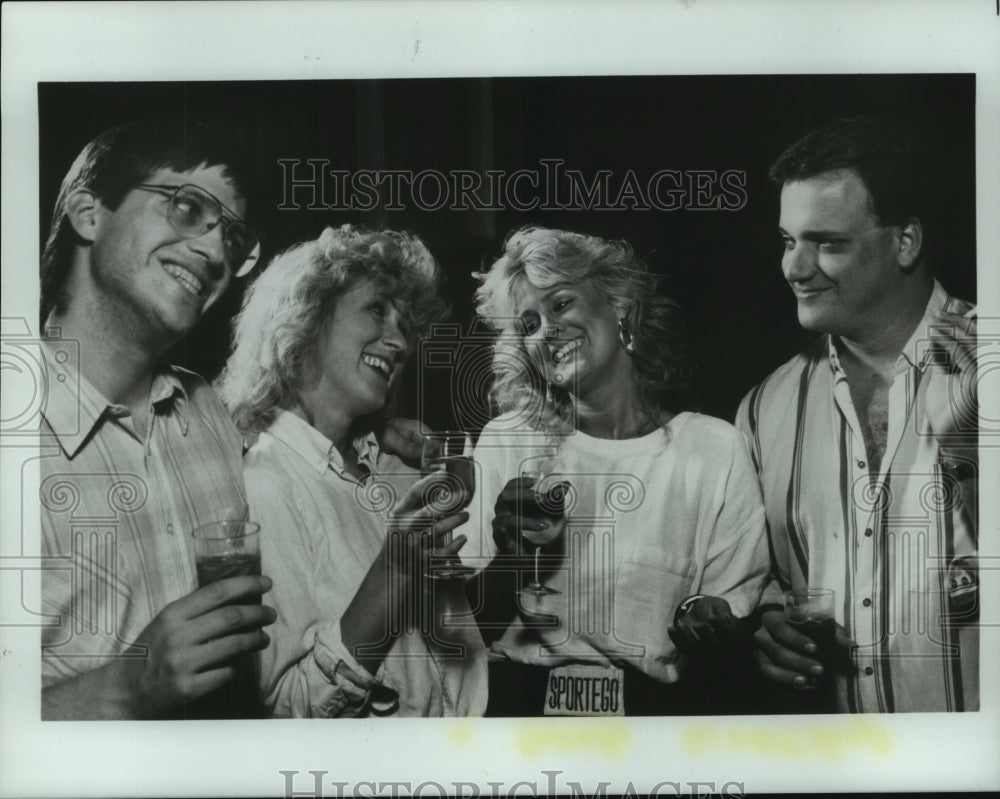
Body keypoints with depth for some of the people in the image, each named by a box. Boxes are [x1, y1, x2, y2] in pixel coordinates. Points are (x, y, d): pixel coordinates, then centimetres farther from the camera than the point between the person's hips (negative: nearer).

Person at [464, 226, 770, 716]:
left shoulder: (714, 448, 3)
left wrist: (710, 624, -14)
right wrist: (510, 559, -10)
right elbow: (465, 626, 7)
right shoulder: (505, 442, 7)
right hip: (518, 699, -1)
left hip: (652, 705, 2)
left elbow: (741, 600, 6)